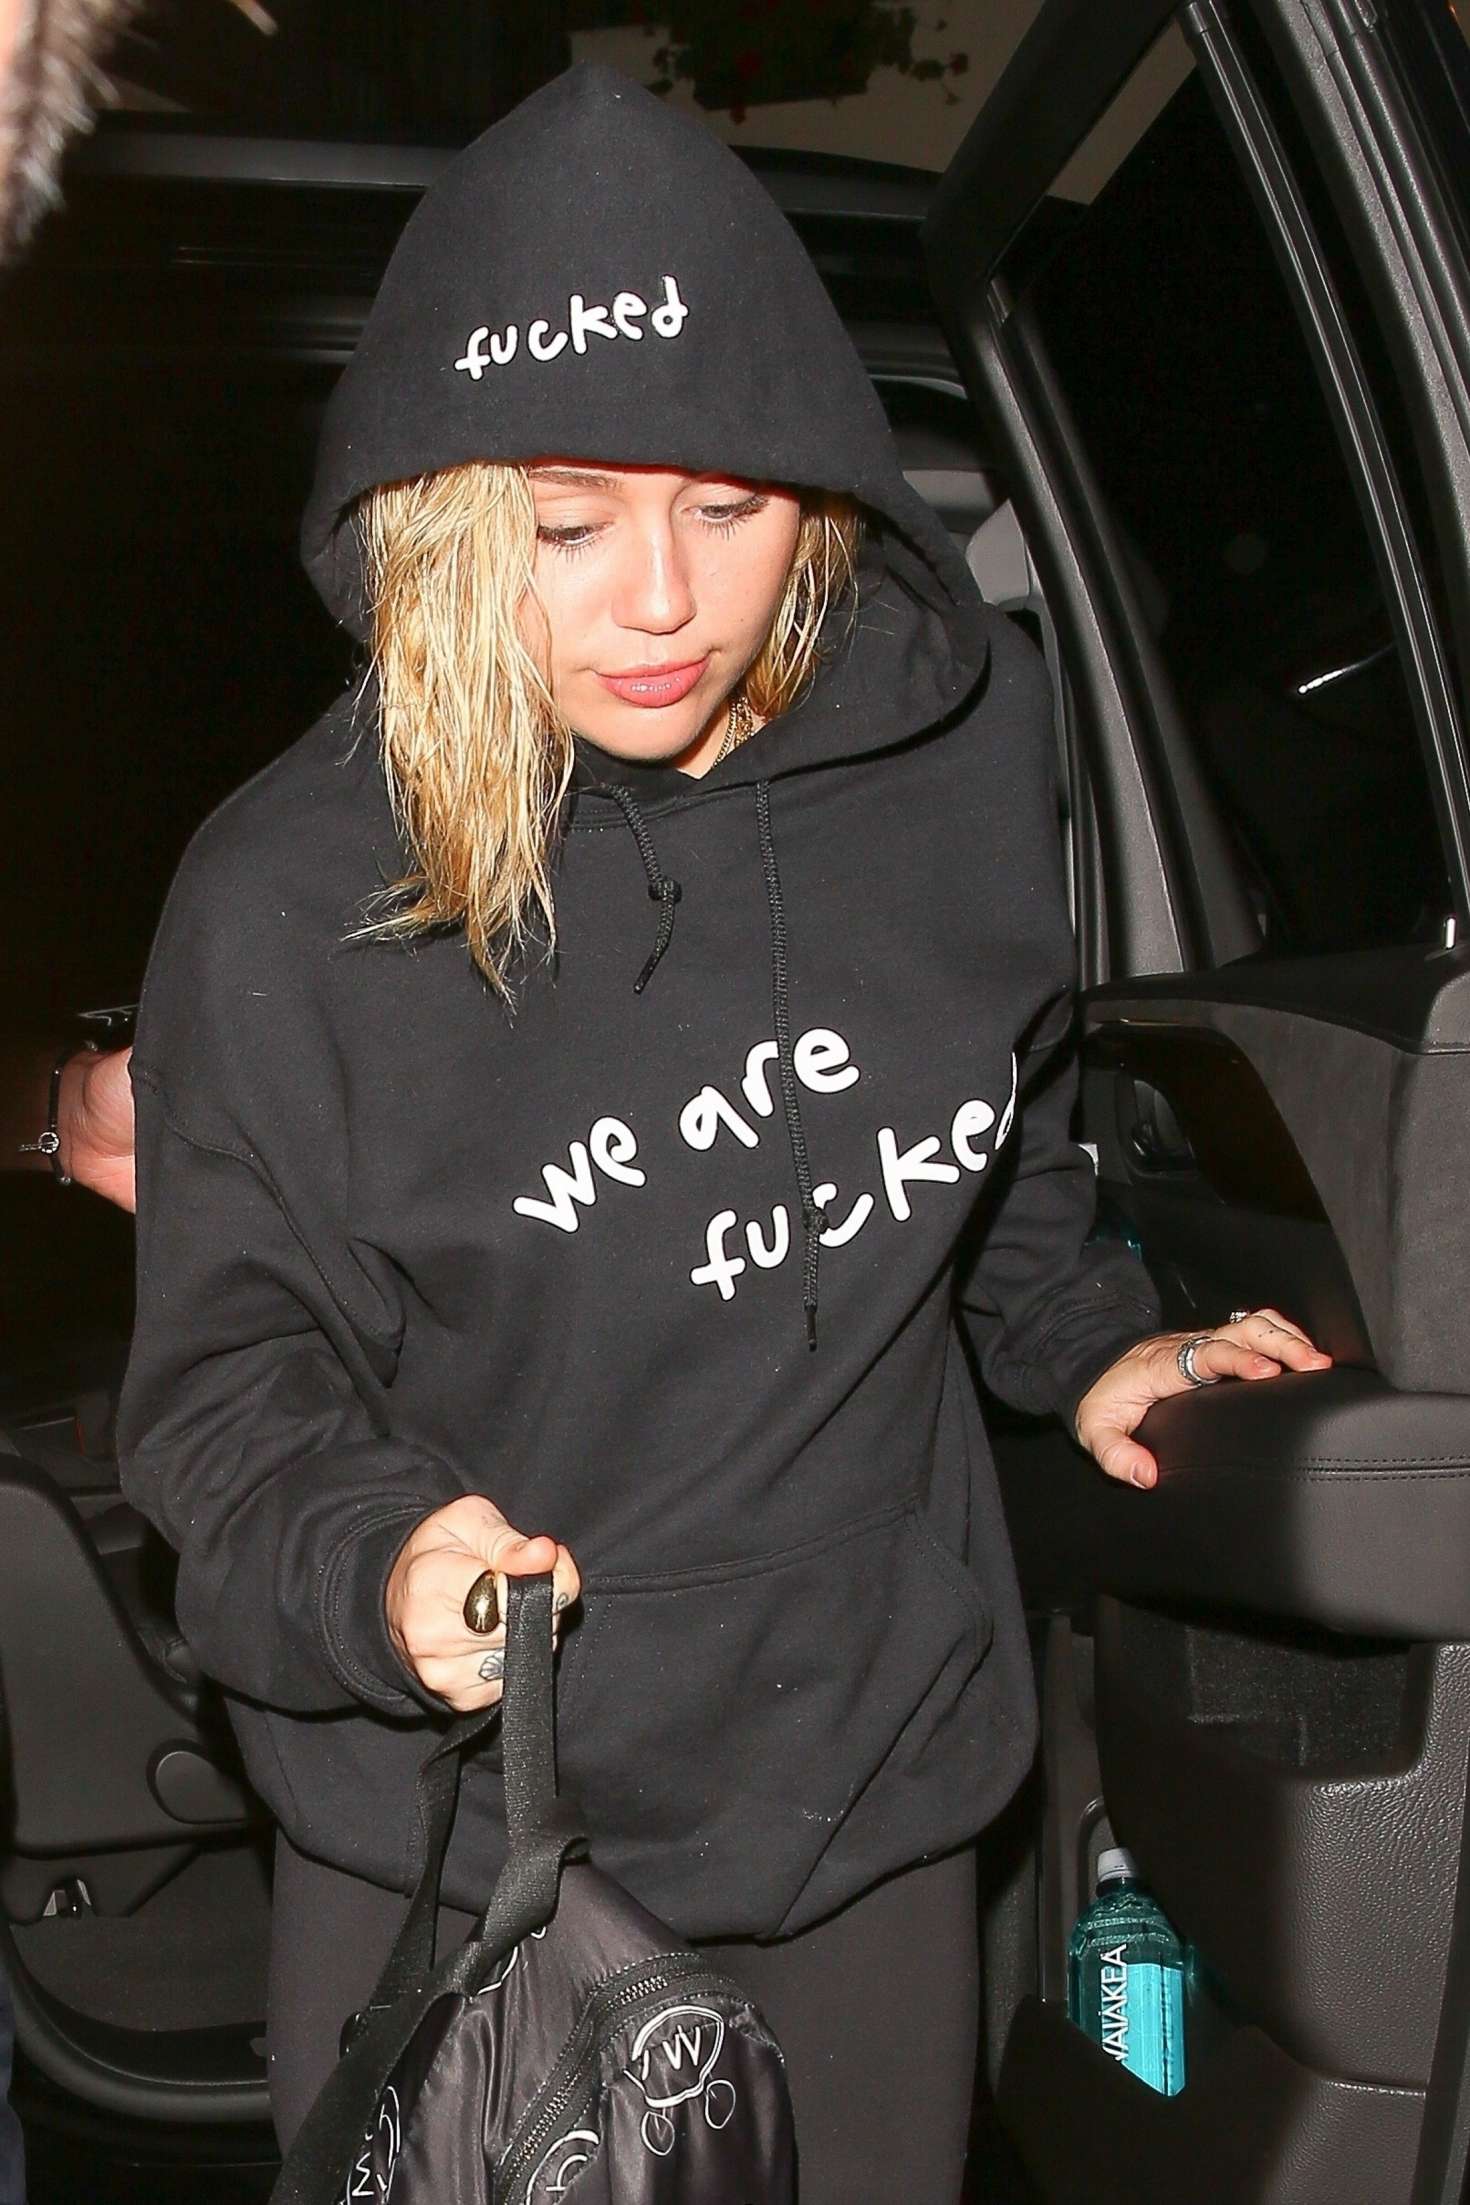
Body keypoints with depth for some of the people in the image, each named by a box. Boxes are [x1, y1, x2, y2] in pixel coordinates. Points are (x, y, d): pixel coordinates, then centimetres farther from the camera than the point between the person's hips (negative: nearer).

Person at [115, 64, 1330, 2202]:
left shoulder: (963, 741, -8)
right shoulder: (292, 903, -18)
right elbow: (230, 1375, -11)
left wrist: (1086, 1342, 3)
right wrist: (369, 1563, -29)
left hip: (874, 1787, 3)